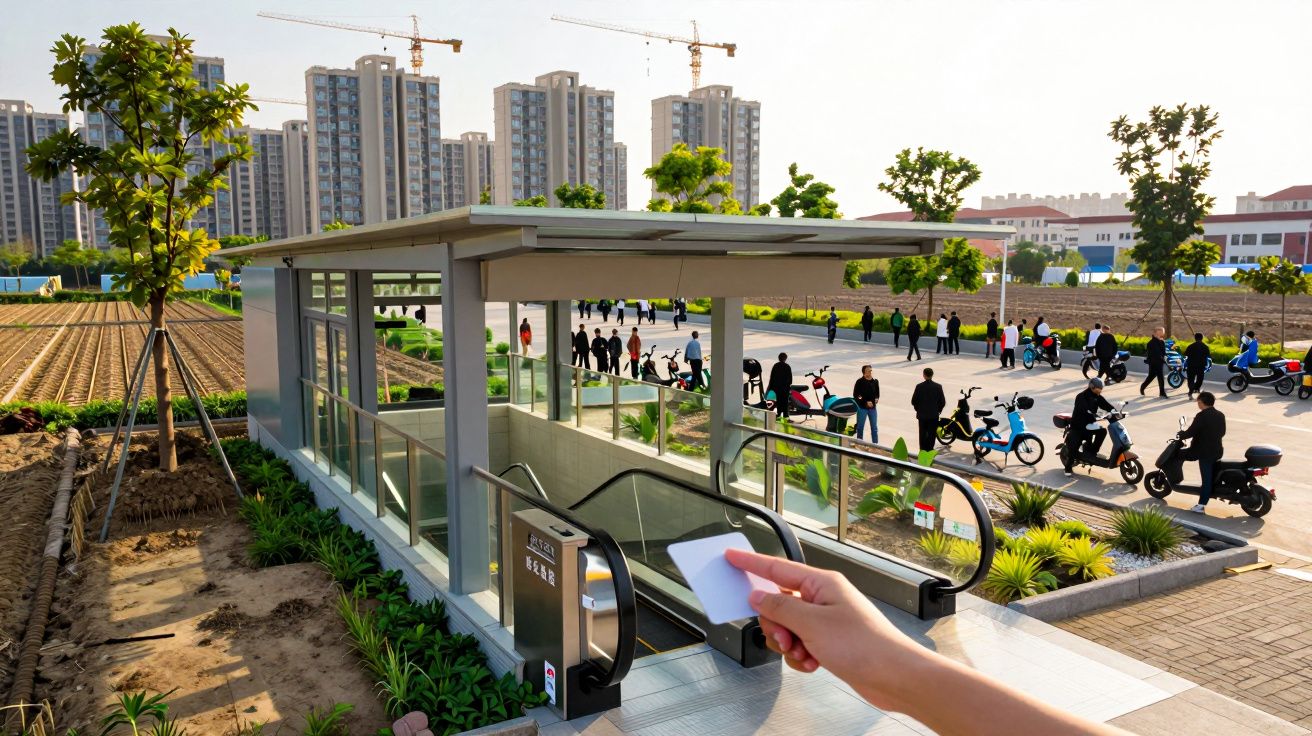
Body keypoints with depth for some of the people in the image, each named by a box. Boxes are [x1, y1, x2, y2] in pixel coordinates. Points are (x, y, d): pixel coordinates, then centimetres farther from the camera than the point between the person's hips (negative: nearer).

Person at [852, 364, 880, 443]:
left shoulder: (875, 381, 1)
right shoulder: (860, 382, -12)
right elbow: (855, 395, -11)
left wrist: (876, 398, -5)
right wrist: (865, 402, -16)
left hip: (872, 408, 4)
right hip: (862, 407, -4)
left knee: (874, 428, 9)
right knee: (860, 427, 7)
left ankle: (876, 444, 17)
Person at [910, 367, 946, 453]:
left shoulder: (919, 386, -9)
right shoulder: (938, 387, -8)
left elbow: (914, 401, -5)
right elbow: (943, 402, -4)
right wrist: (938, 410, 11)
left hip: (922, 415, 0)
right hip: (934, 415, 0)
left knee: (923, 433, 12)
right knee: (931, 434, 6)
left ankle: (923, 450, 14)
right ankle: (929, 450, 5)